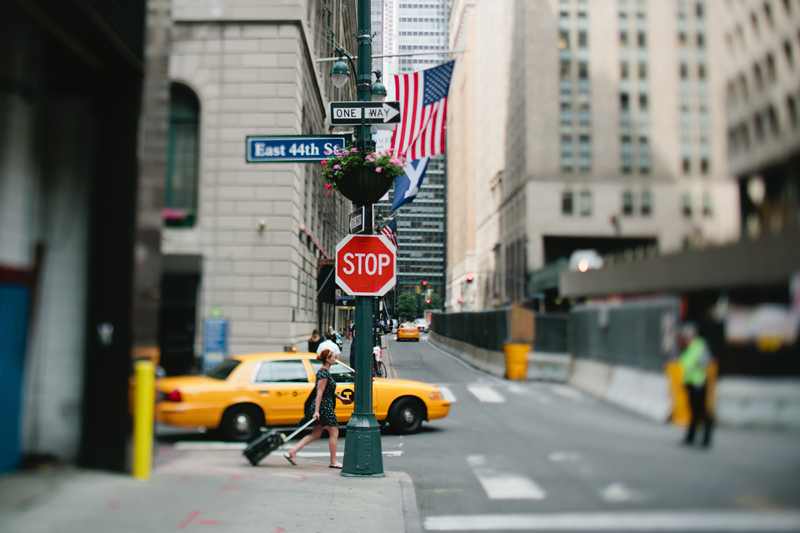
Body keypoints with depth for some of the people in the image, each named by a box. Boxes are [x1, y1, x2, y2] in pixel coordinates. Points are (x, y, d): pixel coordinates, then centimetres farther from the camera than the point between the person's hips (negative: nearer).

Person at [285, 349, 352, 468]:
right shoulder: (324, 373, -17)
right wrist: (316, 411, -24)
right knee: (334, 433, 0)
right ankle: (333, 462, 9)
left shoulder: (325, 372, 15)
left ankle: (292, 452, 9)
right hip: (324, 406, -10)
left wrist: (341, 397, 22)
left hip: (327, 407, 10)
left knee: (316, 434, 12)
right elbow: (320, 393, -21)